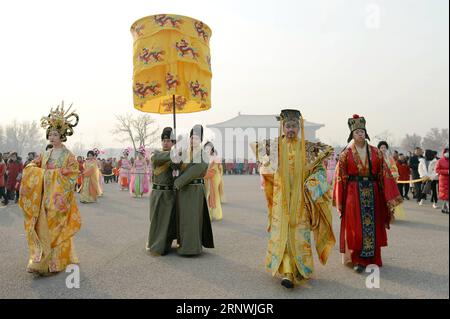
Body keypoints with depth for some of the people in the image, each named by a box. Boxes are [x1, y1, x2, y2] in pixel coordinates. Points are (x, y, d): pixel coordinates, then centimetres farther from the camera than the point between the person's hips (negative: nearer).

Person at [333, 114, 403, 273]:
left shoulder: (376, 152, 6)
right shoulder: (346, 154, 0)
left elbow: (385, 174, 3)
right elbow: (340, 177, -2)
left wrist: (390, 196, -3)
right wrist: (339, 200, -4)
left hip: (372, 193, 3)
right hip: (353, 193, -2)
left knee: (372, 226, 8)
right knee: (355, 228, -1)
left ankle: (372, 258, 23)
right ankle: (357, 260, 10)